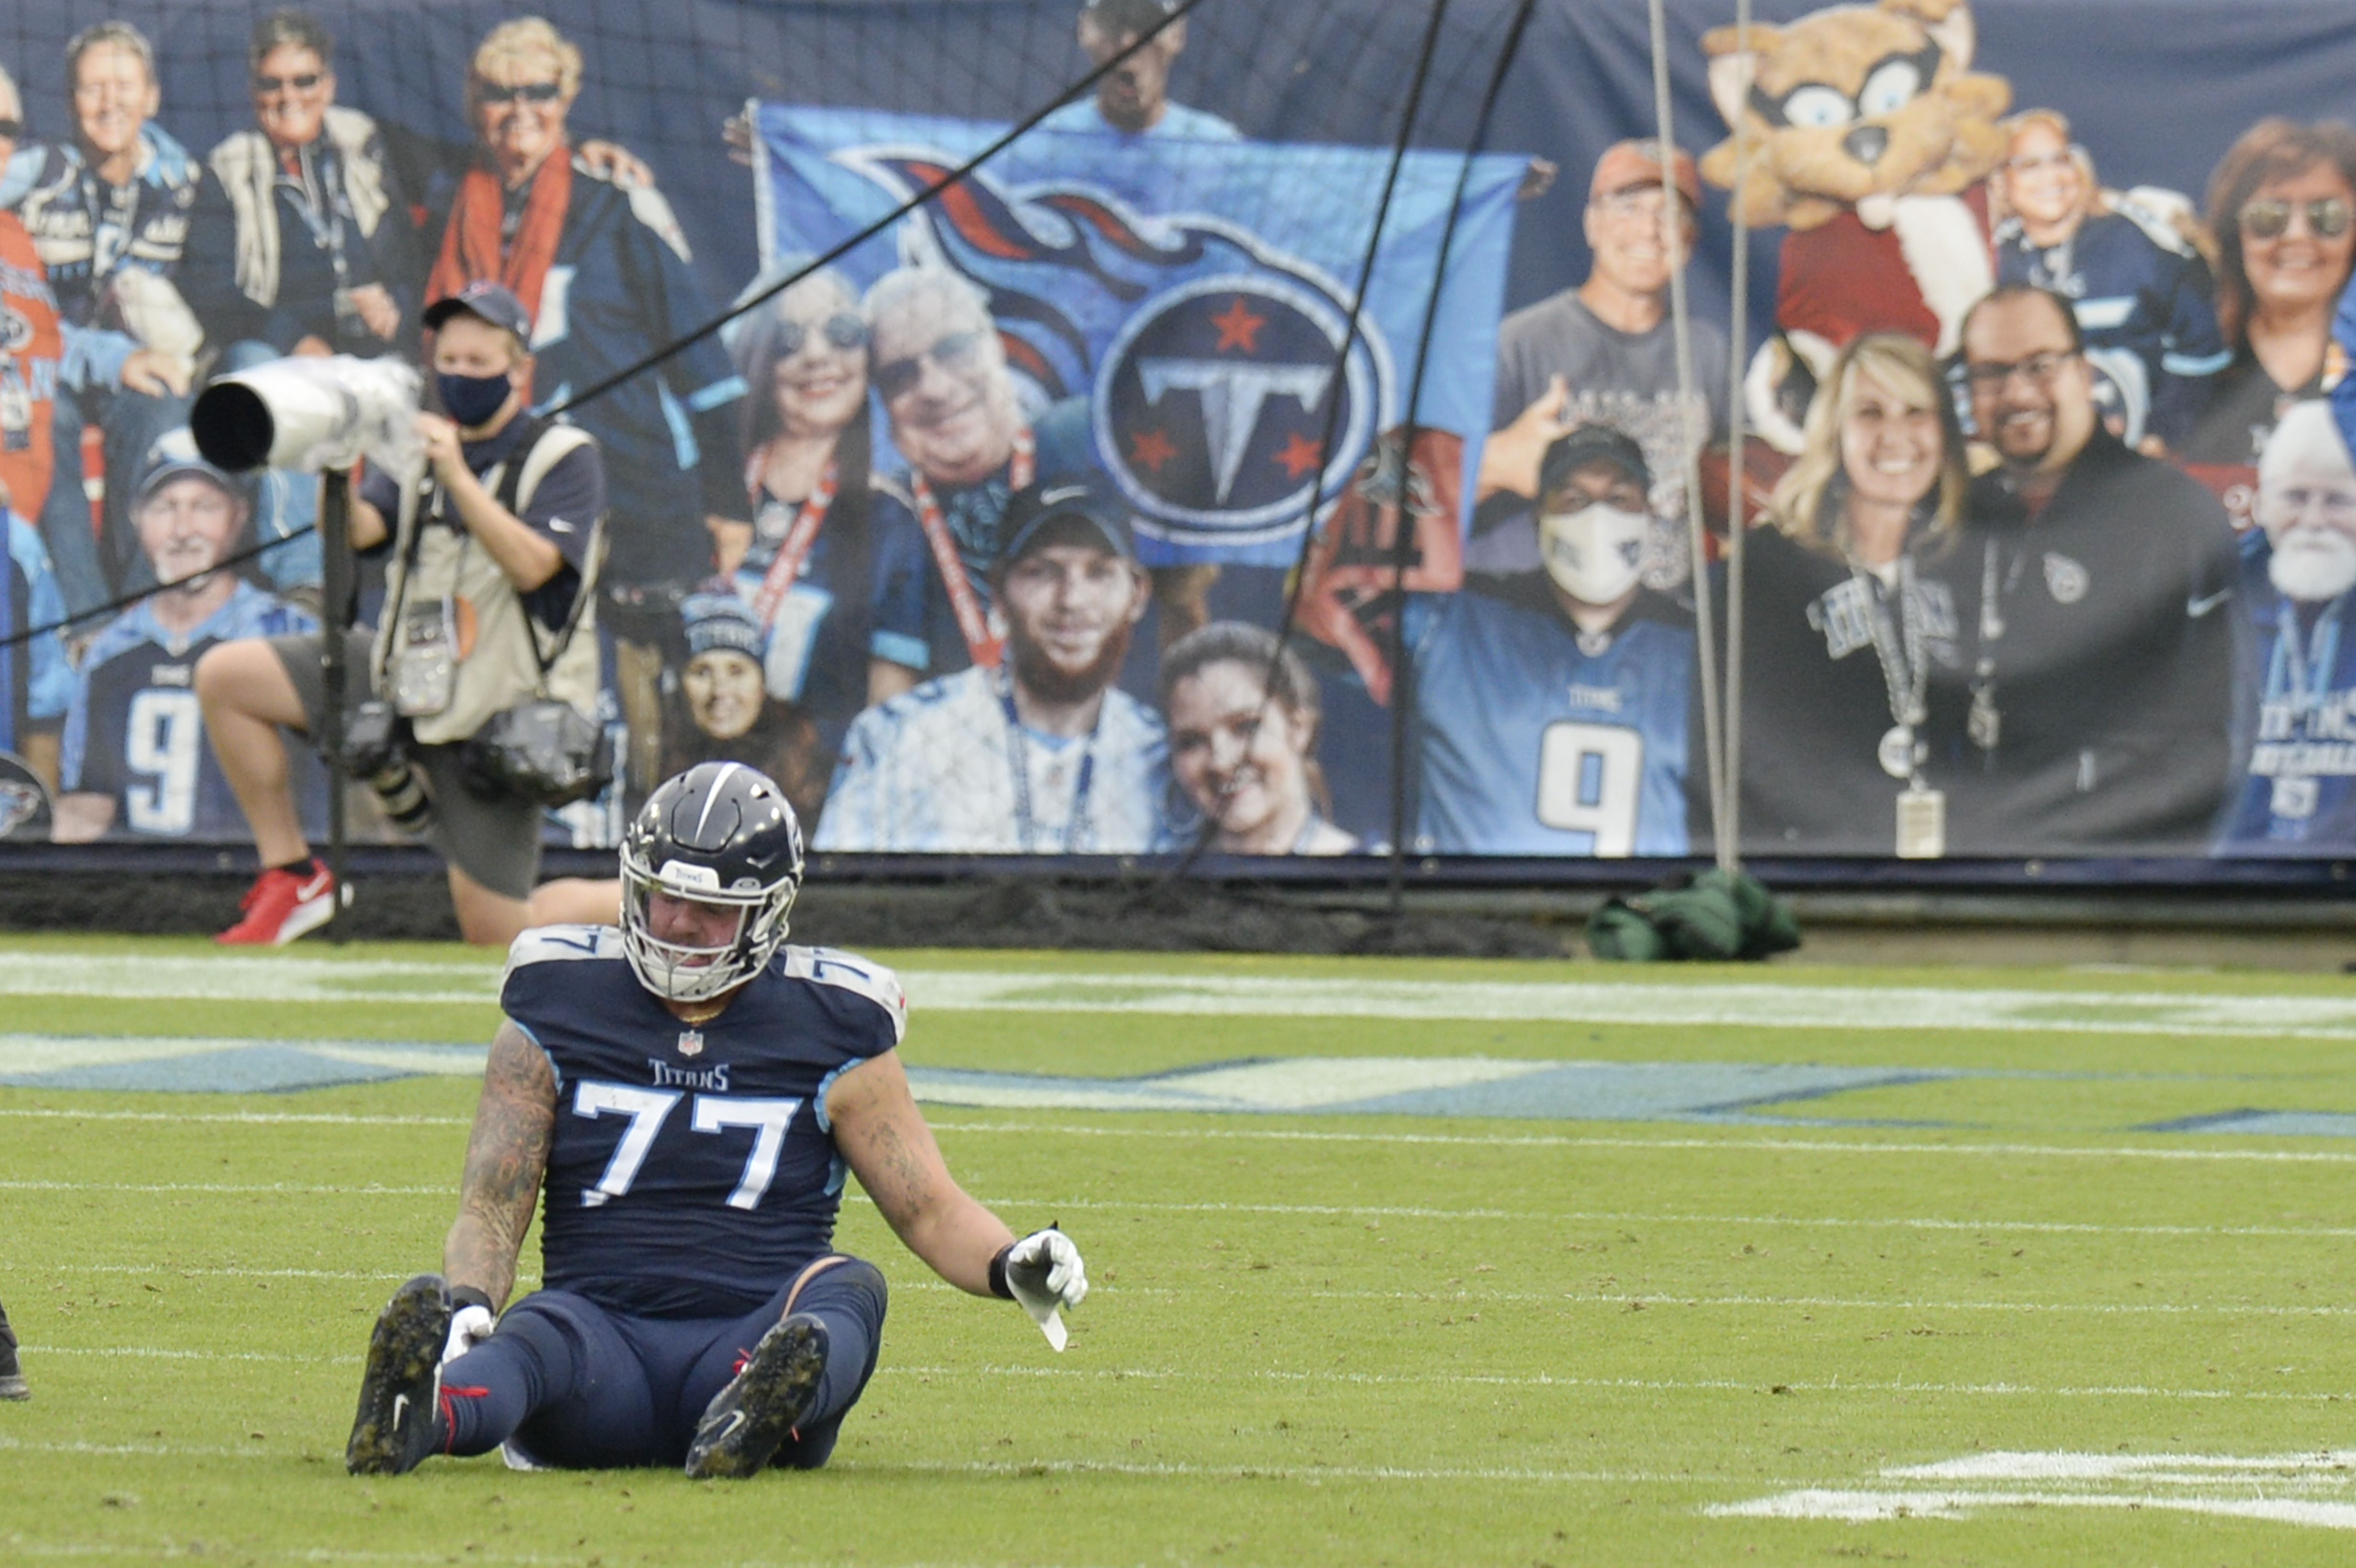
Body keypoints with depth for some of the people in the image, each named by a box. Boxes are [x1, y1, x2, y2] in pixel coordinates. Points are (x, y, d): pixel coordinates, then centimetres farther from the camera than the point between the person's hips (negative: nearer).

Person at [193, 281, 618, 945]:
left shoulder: (564, 458, -7)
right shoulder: (420, 450, 9)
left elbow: (531, 565, -22)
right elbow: (356, 531, -8)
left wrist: (457, 479, -31)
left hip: (495, 718, -6)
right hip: (406, 682, 6)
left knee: (495, 931, -7)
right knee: (224, 676, -7)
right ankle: (291, 875, 0)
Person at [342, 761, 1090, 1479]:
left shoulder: (828, 1030, 8)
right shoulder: (558, 1013, 10)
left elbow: (930, 1209, 13)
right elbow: (490, 1207, 8)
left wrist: (1011, 1267, -9)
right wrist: (467, 1305, -14)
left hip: (751, 1341, 0)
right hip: (605, 1338, 0)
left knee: (849, 1289, -33)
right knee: (538, 1337, -36)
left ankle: (764, 1413, -67)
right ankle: (427, 1411, -70)